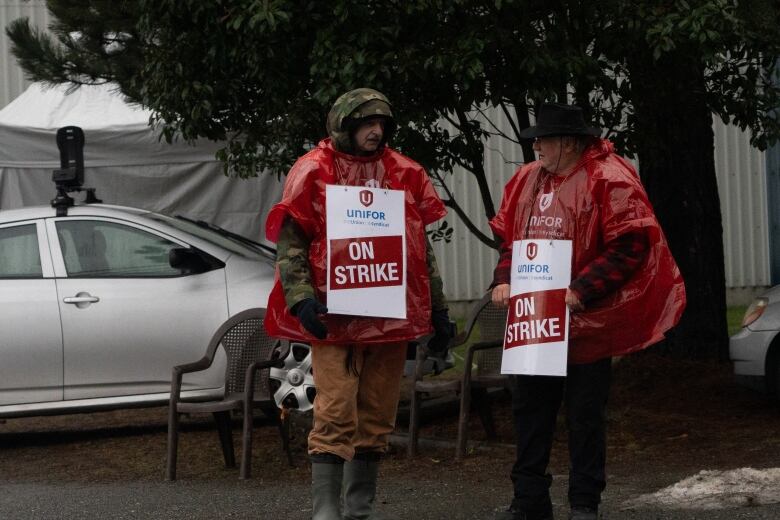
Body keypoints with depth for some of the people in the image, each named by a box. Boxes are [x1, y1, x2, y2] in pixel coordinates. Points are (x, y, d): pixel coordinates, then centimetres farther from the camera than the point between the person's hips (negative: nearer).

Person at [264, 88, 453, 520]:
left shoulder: (405, 174, 12)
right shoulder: (313, 171, -1)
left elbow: (421, 246, 18)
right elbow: (289, 241, -4)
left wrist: (438, 308, 15)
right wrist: (301, 297, -17)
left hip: (392, 317, 5)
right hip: (335, 317, -5)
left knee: (376, 419, 8)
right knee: (335, 415, -11)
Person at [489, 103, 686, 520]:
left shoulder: (608, 181, -13)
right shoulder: (527, 179, 9)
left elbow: (629, 248, -18)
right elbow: (508, 237, 18)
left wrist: (581, 291, -23)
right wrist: (504, 280, 0)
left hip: (585, 324, -6)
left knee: (585, 415, 3)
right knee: (528, 410, 10)